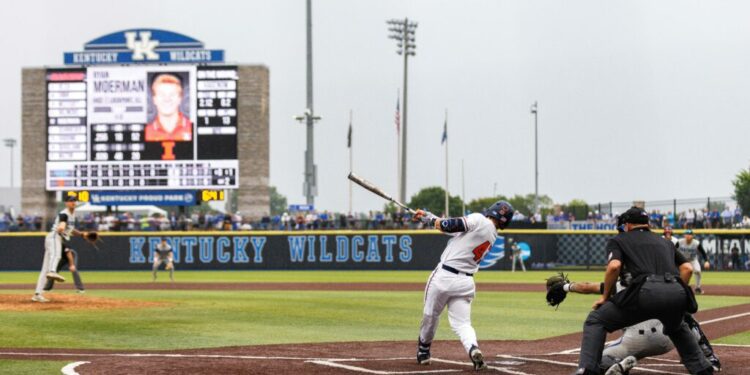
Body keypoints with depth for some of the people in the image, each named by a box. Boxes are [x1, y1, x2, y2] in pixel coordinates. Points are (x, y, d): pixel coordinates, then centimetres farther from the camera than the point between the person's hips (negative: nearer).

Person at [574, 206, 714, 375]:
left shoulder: (619, 240, 22)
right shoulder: (664, 242, 35)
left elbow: (614, 266, 2)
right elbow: (687, 268, 24)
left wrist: (605, 297, 13)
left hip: (646, 291, -5)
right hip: (677, 294, 5)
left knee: (595, 321, 10)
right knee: (677, 328, 39)